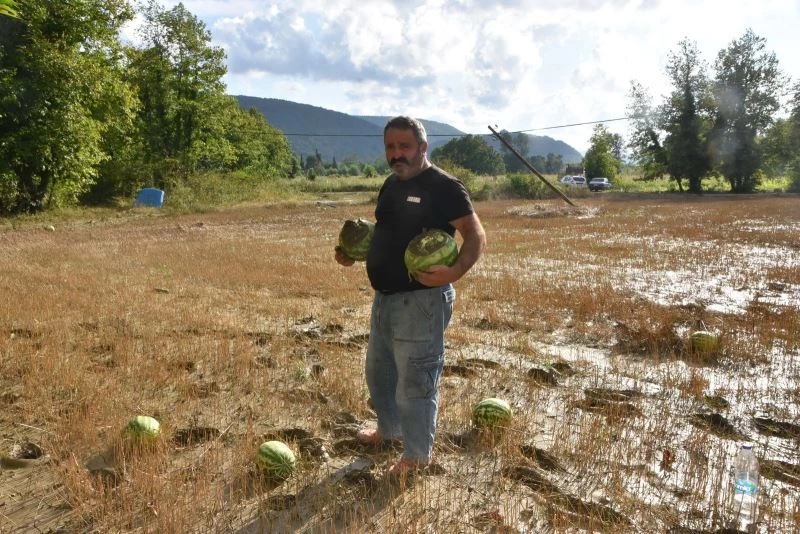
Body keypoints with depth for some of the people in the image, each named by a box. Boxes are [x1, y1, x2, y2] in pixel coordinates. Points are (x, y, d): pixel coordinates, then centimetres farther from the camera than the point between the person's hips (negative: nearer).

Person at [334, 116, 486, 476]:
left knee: (415, 379, 2)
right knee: (378, 370, 23)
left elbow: (476, 235, -17)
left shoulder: (443, 186, -14)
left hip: (421, 301, -9)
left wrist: (455, 272, -33)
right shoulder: (391, 184, 12)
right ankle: (389, 429, 44)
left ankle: (417, 454, 21)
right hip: (384, 297, 9)